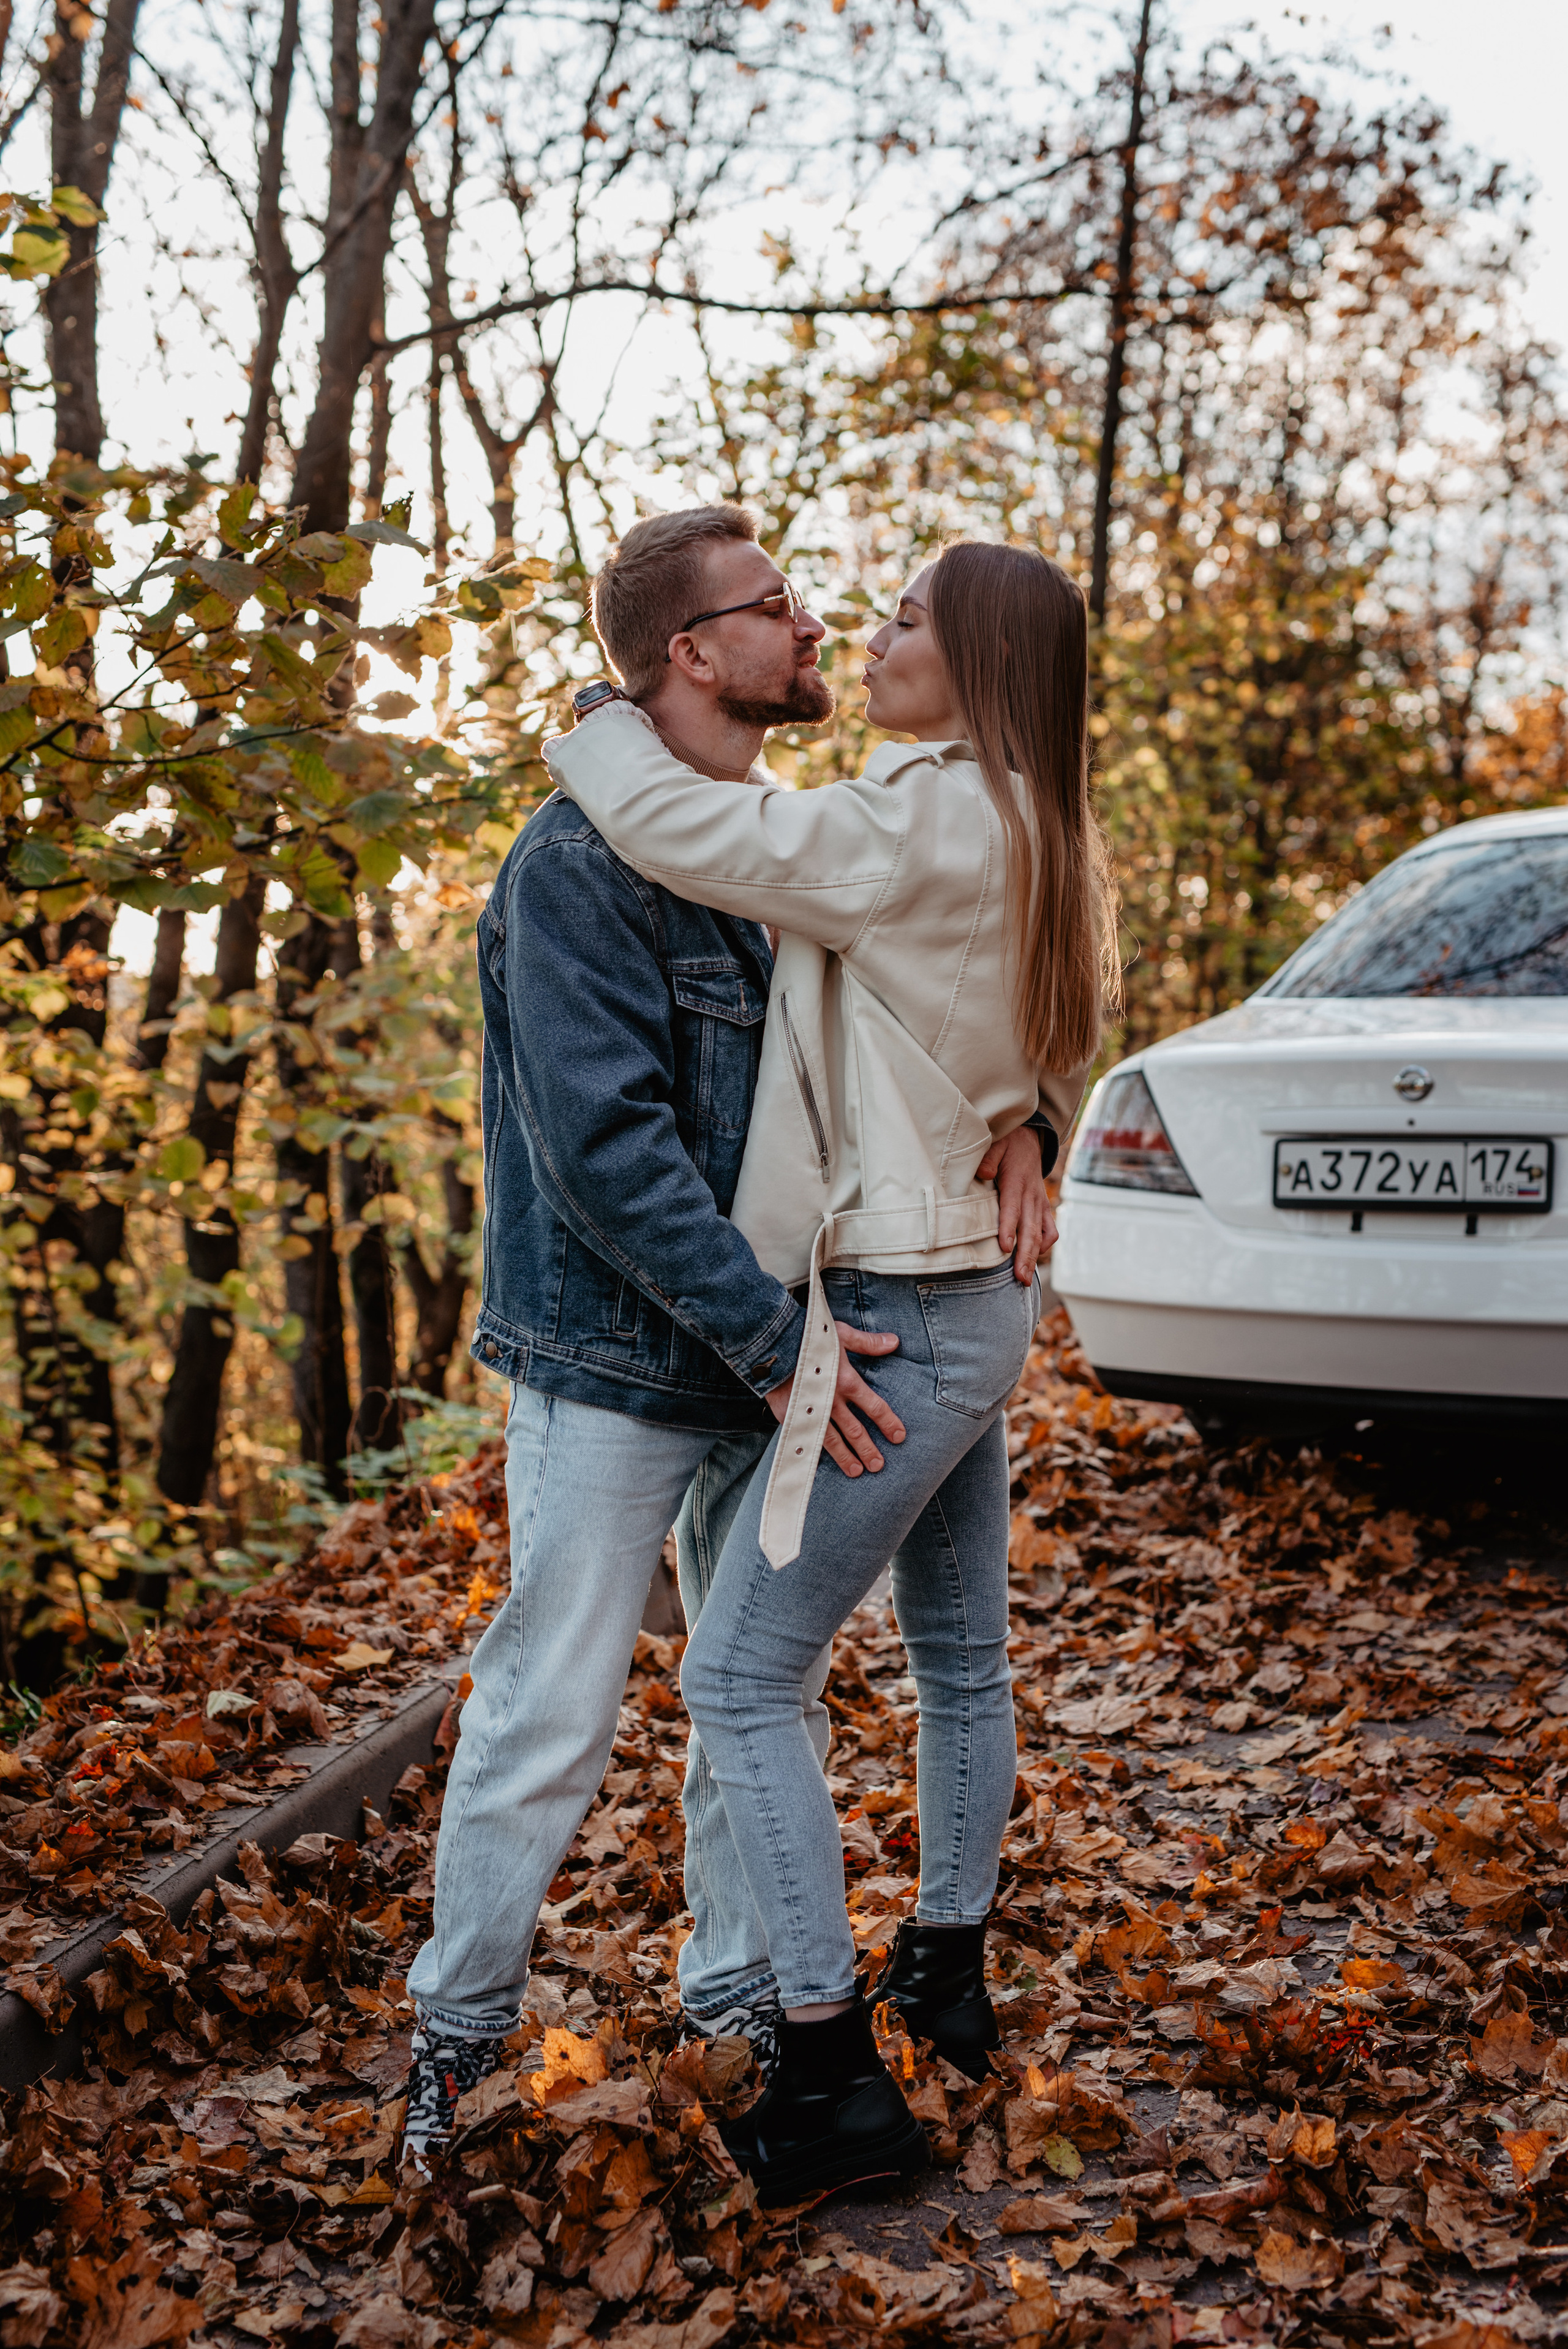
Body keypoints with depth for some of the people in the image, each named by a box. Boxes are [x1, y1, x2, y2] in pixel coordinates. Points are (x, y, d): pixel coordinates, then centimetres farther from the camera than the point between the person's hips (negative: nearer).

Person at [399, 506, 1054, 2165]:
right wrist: (775, 1341, -26)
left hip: (764, 1361, 8)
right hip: (615, 1371, -8)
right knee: (549, 1717, 2)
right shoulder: (580, 867, -18)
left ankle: (739, 1990, 33)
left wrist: (1010, 1117, -10)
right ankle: (458, 2025, 21)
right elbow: (607, 1145, -25)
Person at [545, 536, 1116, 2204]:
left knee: (741, 1683, -4)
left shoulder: (930, 827, -20)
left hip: (893, 1324, -10)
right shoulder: (1038, 847, 9)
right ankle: (949, 1970, 39)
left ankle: (834, 2074, 1)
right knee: (960, 1658, 22)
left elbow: (674, 825, -25)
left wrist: (591, 735, -5)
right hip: (978, 1300, 10)